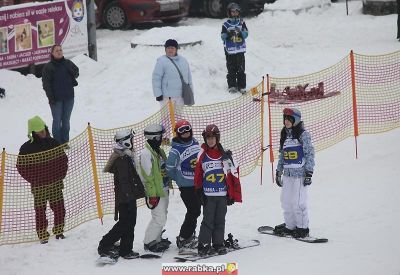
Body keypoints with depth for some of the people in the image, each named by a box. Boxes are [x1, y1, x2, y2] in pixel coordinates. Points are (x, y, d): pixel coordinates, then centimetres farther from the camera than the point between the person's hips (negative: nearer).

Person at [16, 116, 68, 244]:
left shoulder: (54, 143, 2)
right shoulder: (27, 148, -9)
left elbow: (63, 159, 12)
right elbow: (21, 166, -5)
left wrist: (60, 175, 4)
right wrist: (33, 179, -7)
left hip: (56, 184, 3)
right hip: (38, 187, -3)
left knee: (59, 208, 7)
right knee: (40, 210, 0)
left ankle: (59, 231, 24)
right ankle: (43, 235, 9)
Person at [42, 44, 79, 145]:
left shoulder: (67, 63, 8)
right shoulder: (48, 67, -4)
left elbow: (76, 73, 2)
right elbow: (46, 83, -6)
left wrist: (68, 66, -15)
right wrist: (50, 97, -13)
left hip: (68, 97, 4)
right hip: (56, 99, -4)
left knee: (66, 121, 10)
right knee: (57, 121, -2)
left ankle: (65, 142, 17)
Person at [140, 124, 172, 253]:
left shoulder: (158, 151, 12)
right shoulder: (146, 153, -18)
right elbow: (148, 176, -19)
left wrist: (168, 186, 24)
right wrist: (152, 194, -20)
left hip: (163, 190, 9)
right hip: (155, 192, -9)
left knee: (162, 216, 15)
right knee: (159, 218, -9)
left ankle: (156, 239, 27)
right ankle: (149, 242, 3)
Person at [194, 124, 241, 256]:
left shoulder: (225, 155, 3)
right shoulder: (202, 155, 0)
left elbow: (233, 174, 6)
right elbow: (197, 174, 5)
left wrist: (232, 195, 3)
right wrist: (199, 192, 0)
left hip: (222, 194, 2)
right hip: (208, 195, -2)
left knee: (220, 220, 8)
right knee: (208, 220, -4)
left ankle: (218, 244, 17)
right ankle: (204, 245, 1)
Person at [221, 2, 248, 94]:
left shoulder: (241, 23, 7)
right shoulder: (226, 24, 2)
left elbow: (246, 34, 2)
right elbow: (223, 37, 0)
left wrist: (241, 33, -19)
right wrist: (228, 34, -20)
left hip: (240, 50, 1)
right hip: (230, 50, -1)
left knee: (241, 69, 1)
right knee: (231, 70, -1)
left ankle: (241, 86, 4)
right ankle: (232, 86, 6)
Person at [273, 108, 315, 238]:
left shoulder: (303, 135, -7)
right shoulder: (285, 135, 14)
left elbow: (310, 154, -8)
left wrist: (309, 172, -12)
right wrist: (278, 171, 21)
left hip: (300, 174, -7)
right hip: (288, 174, 7)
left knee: (298, 202, -7)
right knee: (286, 201, 9)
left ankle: (303, 227, 5)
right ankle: (290, 226, 20)